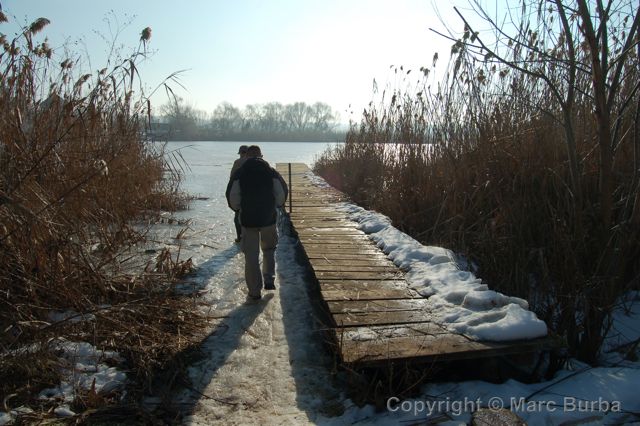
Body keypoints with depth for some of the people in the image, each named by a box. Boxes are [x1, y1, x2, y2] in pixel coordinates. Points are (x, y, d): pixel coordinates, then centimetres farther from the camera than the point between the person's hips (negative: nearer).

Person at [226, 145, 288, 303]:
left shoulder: (239, 173, -3)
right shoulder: (271, 172, 0)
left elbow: (232, 197, -6)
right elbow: (282, 194, -3)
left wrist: (238, 209, 14)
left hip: (248, 219, -1)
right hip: (269, 218, 1)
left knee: (251, 256, 5)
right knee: (269, 249, 24)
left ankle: (255, 292, 8)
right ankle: (269, 280, 17)